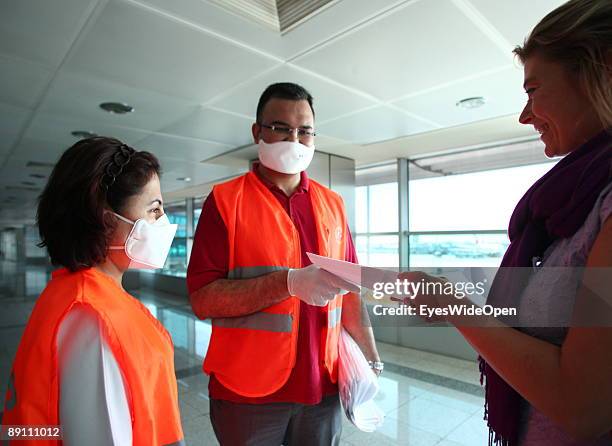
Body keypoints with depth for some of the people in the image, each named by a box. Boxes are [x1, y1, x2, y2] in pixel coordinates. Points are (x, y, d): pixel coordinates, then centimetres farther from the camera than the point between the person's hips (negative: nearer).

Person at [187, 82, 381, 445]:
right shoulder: (225, 200, -8)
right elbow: (202, 299, -15)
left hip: (323, 387, 4)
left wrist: (372, 359, 3)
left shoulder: (332, 203, 5)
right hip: (247, 392, -3)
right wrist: (289, 282, -26)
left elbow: (348, 287, 8)